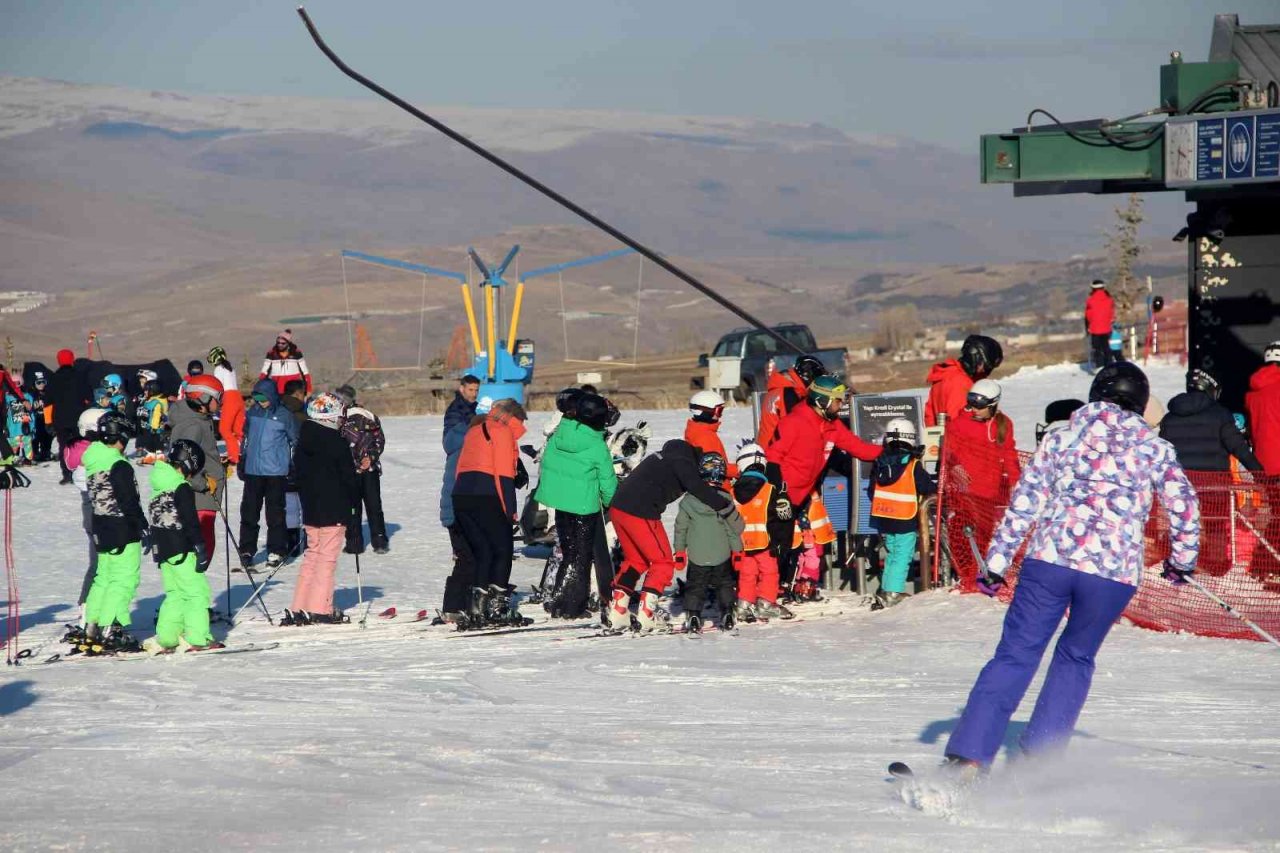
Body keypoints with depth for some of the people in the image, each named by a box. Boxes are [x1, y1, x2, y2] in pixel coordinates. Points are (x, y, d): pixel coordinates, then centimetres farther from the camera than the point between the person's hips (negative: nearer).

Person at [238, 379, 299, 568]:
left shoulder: (284, 416, -6)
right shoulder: (252, 413, 6)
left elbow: (295, 441, 4)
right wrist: (241, 463, 21)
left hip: (276, 472, -4)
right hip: (253, 471, 4)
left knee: (275, 512, 1)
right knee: (249, 511, 4)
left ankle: (276, 551, 8)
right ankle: (247, 550, 11)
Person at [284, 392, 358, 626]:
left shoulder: (304, 441, 7)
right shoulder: (337, 442, -14)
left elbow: (299, 474, 13)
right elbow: (349, 475, -9)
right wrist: (352, 502, 4)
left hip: (311, 508, 7)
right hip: (334, 510, -7)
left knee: (312, 555, 14)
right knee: (327, 558, -4)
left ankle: (299, 608, 11)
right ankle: (320, 609, -6)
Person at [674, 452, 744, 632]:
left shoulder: (688, 500, -6)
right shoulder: (725, 499, -11)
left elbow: (681, 527, 0)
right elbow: (735, 526, -5)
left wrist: (680, 551, 11)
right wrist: (737, 550, 8)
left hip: (696, 556, 0)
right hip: (722, 556, 0)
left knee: (695, 586, 12)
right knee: (725, 584, 17)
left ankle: (693, 616, 1)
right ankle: (727, 615, 10)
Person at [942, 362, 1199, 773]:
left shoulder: (1061, 438, 13)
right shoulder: (1156, 449, 11)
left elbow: (1025, 501, 8)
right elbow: (1184, 506, 10)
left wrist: (997, 561, 10)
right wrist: (1182, 560, 26)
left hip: (1049, 558, 0)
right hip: (1115, 572, 0)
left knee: (1015, 656, 2)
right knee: (1075, 659, 20)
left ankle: (969, 756, -10)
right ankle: (1039, 755, 14)